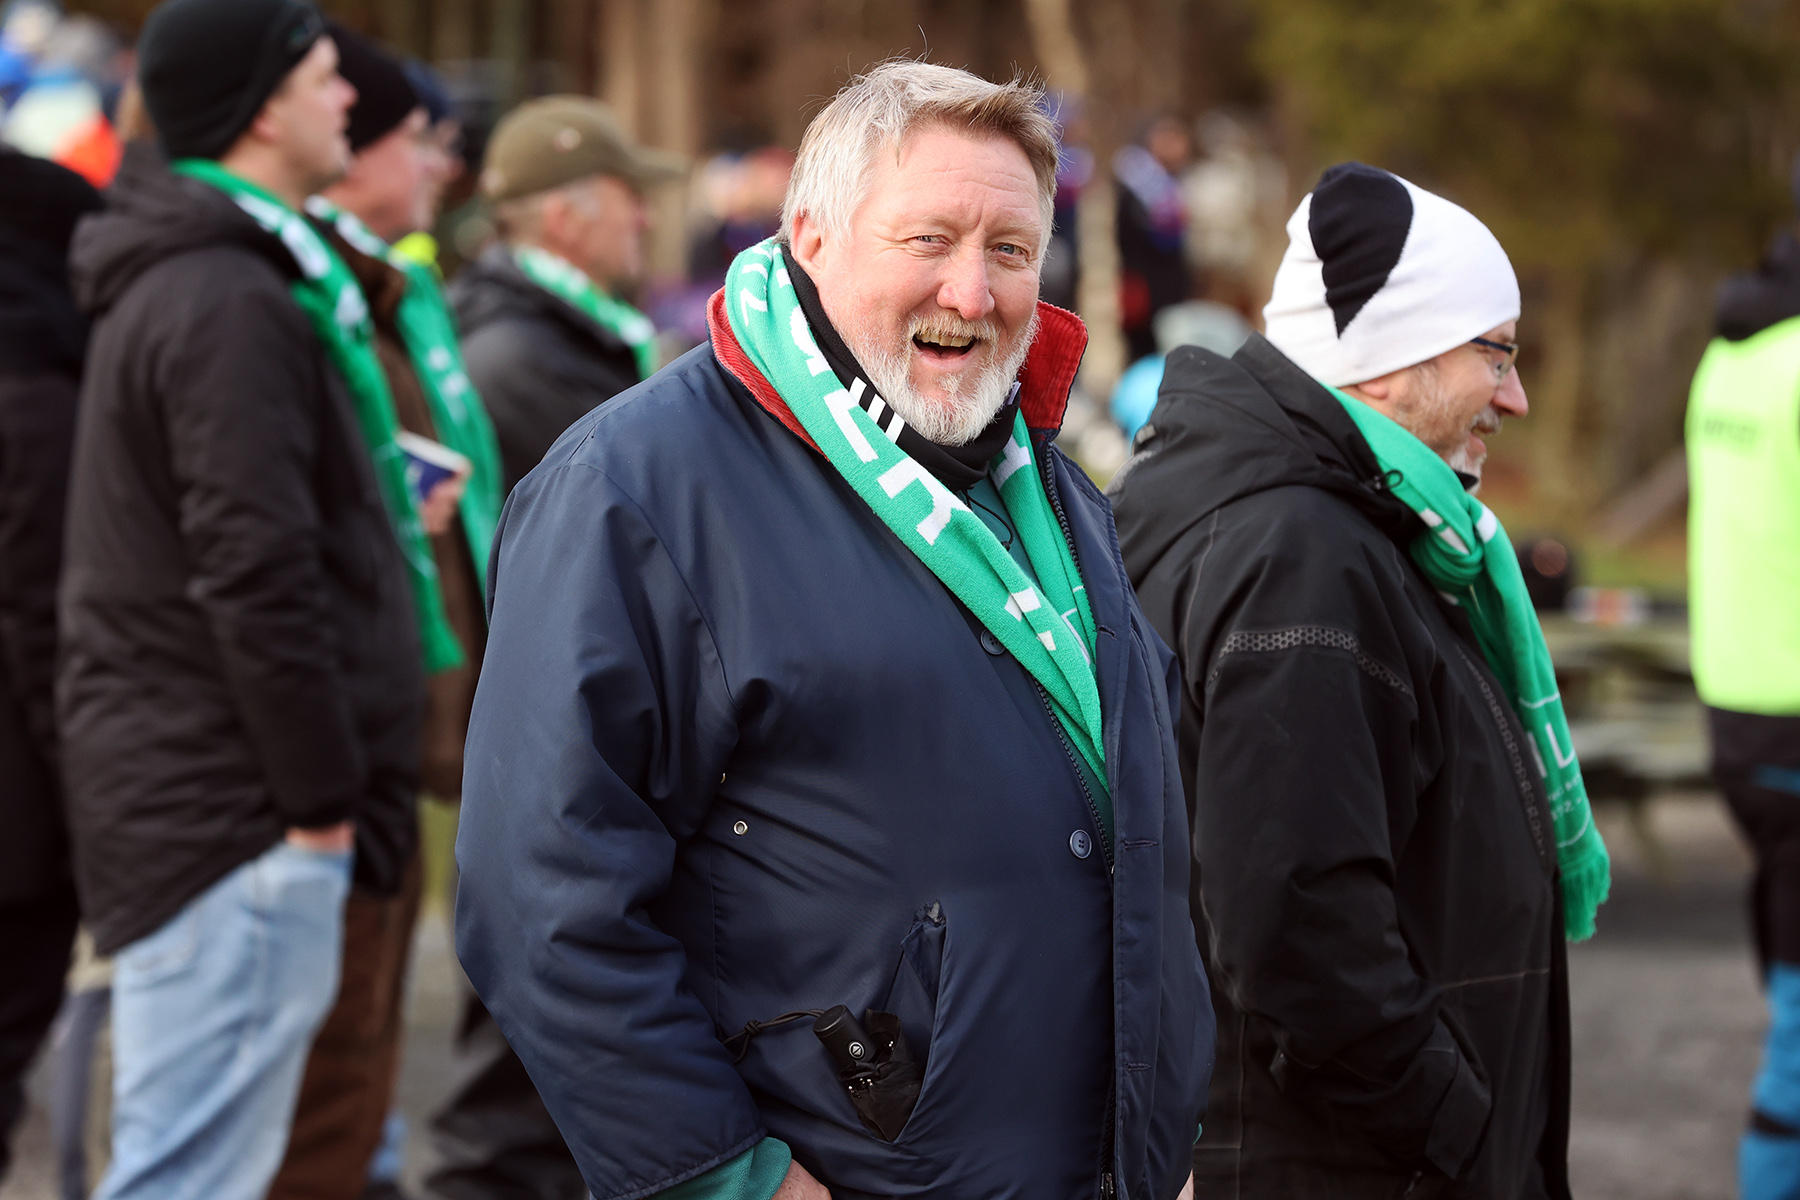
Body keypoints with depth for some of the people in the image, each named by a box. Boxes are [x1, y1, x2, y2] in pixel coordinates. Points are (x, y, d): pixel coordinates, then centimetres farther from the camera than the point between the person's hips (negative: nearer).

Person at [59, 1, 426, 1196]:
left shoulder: (178, 280, 18)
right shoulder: (232, 305, -16)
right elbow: (256, 574, -21)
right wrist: (322, 797, -16)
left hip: (177, 780, 11)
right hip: (237, 807, -11)